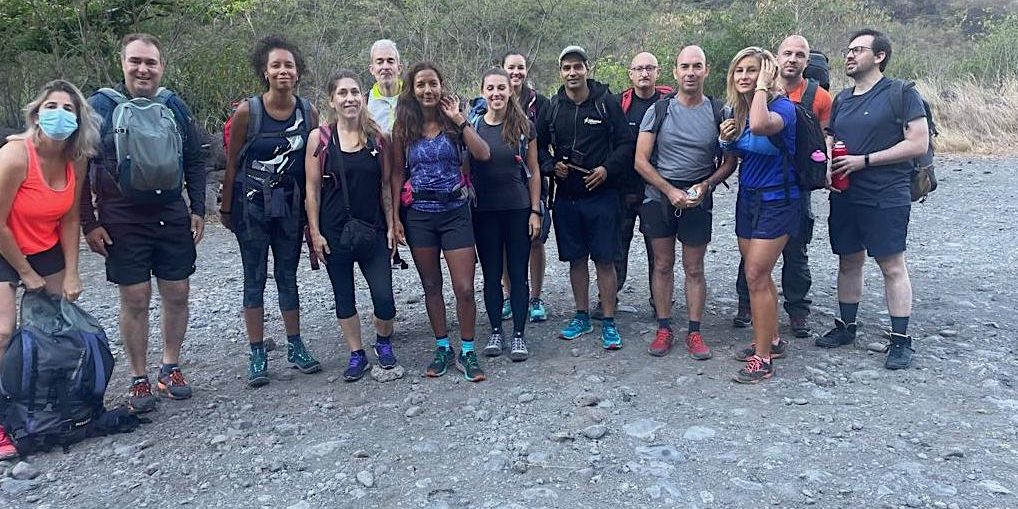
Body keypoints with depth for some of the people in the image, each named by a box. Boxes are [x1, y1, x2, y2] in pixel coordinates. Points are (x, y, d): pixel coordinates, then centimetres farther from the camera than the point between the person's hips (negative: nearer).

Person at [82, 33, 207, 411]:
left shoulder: (175, 106, 5)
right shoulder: (100, 106, -4)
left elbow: (194, 161, 11)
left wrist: (197, 209, 5)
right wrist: (89, 223, -6)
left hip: (173, 216, 3)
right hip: (122, 221, -3)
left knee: (177, 294, 7)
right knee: (135, 299, 3)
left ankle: (171, 368, 25)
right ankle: (138, 379, 18)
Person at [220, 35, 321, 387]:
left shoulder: (308, 111, -1)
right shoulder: (247, 111, -10)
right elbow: (232, 163, -3)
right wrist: (226, 208, 1)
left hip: (290, 206, 3)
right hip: (252, 204, -3)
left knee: (288, 276, 13)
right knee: (255, 280, 5)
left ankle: (295, 347, 24)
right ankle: (257, 355, 14)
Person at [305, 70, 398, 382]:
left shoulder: (378, 137, 1)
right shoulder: (319, 138, -4)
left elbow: (386, 185, 6)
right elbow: (312, 189, -2)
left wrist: (391, 226, 2)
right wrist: (315, 232, -5)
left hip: (373, 229, 1)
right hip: (334, 232, 0)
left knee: (384, 296, -4)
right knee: (344, 296, 10)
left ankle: (384, 342, 25)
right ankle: (357, 355, 27)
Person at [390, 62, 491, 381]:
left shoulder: (453, 123, -1)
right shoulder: (403, 128, 2)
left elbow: (483, 155, -14)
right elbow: (398, 173, 4)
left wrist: (459, 119, -14)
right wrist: (395, 217, 0)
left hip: (455, 211, -1)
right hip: (419, 214, 1)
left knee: (465, 288, -4)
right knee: (431, 286, 10)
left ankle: (467, 353, 11)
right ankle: (442, 348, 24)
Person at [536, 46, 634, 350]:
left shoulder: (606, 103, -2)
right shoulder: (552, 108, 5)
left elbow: (626, 143, -1)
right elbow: (538, 145, 14)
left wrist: (608, 168, -15)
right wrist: (551, 166, -4)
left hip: (601, 194, -3)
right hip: (566, 196, 3)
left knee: (604, 259, 0)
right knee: (576, 259, 12)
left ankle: (609, 322, 11)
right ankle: (582, 317, 25)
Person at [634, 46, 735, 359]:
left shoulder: (718, 112, 0)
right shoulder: (659, 111, -2)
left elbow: (729, 162, 4)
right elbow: (641, 161, -5)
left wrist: (706, 185, -14)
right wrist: (670, 191, -13)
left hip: (698, 200, 0)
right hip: (659, 197, 0)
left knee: (694, 269, 5)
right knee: (662, 265, 8)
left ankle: (694, 333, 16)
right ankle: (664, 329, 18)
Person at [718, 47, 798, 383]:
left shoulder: (782, 106, -16)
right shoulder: (738, 110, 5)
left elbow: (760, 126, -41)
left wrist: (762, 87, -26)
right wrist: (726, 140, -4)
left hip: (776, 201, -8)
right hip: (747, 198, 8)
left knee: (756, 276, -10)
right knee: (759, 275, 15)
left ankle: (762, 359, 0)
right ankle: (772, 339, 31)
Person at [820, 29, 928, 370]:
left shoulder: (901, 94, -6)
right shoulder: (841, 99, 13)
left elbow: (918, 144, -13)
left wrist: (864, 160, -16)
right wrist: (828, 162, -2)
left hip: (886, 198, -6)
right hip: (845, 197, 6)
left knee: (892, 267, 0)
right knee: (849, 262, 13)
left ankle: (901, 341, 8)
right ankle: (846, 327, 26)